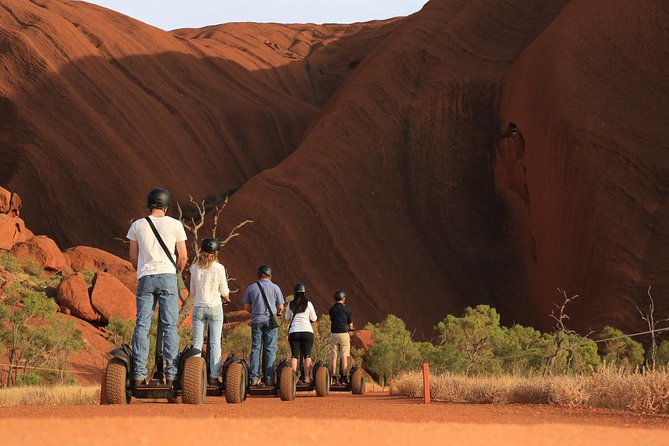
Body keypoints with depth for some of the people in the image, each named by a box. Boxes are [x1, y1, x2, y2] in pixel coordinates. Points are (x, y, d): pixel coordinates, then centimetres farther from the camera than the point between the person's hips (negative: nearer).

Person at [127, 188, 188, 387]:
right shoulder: (175, 225, 1)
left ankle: (139, 374, -4)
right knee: (170, 326, 0)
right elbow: (183, 257, 3)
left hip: (145, 278, 1)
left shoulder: (137, 225, 5)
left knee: (142, 325, 2)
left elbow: (133, 257, 9)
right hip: (168, 277, -1)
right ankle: (170, 373, -5)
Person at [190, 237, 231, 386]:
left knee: (197, 342, 5)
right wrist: (226, 297, 21)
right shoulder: (219, 268, -7)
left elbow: (192, 292, 6)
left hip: (198, 307, 2)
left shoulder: (195, 267, -1)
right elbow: (224, 292, -1)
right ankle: (214, 376, -1)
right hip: (215, 307, -2)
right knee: (215, 343, 1)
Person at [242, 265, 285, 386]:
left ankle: (254, 377, -4)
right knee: (270, 349, 0)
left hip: (256, 321, 1)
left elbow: (247, 307, 9)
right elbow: (280, 307, 2)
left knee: (255, 349, 3)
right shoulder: (275, 288, 1)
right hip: (270, 321, -1)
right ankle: (269, 378, -4)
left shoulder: (251, 288, 5)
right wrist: (278, 314, 23)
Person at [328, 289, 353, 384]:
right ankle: (343, 377, -1)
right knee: (344, 357, 1)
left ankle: (334, 377, 4)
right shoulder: (346, 309, -5)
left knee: (333, 356, 6)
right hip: (344, 334, -3)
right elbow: (350, 325, 2)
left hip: (333, 334, 3)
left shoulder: (331, 309, 5)